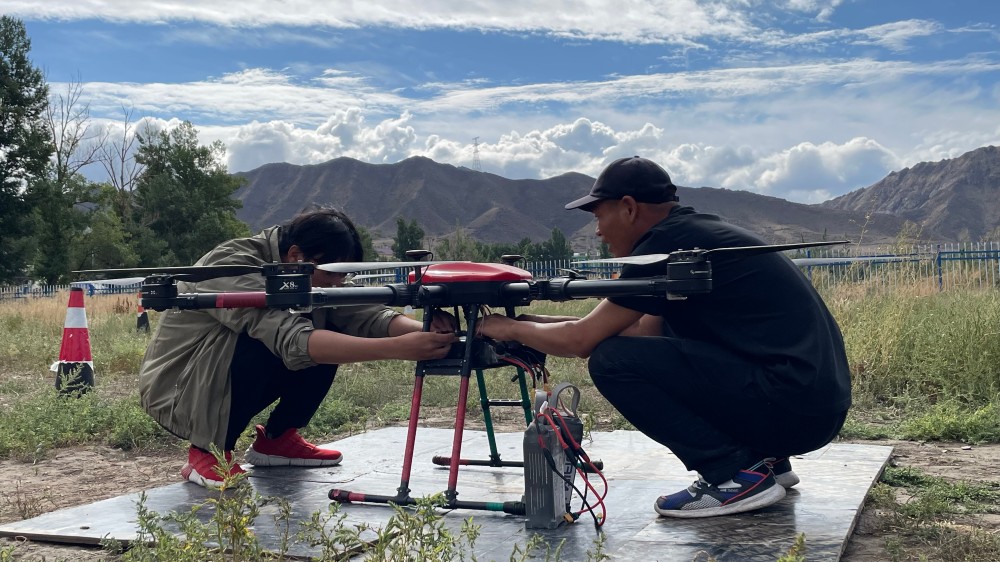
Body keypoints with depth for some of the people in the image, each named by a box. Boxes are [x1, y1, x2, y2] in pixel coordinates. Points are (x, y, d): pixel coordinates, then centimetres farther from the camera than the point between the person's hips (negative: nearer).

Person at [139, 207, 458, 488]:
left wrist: (425, 331, -39)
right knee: (265, 343, -33)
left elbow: (365, 314, -18)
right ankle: (208, 451, -13)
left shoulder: (309, 274, -6)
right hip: (174, 393, -7)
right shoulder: (234, 267, -31)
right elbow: (292, 340, -44)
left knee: (331, 336, -8)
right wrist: (398, 348, -52)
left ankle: (277, 439, 8)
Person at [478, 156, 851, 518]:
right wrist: (536, 324, 25)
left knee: (612, 361, -11)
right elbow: (645, 331, 24)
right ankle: (765, 457, 18)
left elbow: (582, 340, -7)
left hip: (790, 405, -10)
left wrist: (511, 329, 11)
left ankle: (736, 475, -6)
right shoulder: (695, 233, 17)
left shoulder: (665, 244, -11)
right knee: (659, 350, 24)